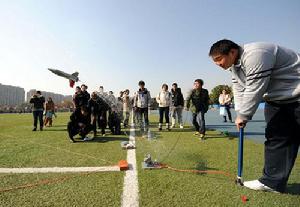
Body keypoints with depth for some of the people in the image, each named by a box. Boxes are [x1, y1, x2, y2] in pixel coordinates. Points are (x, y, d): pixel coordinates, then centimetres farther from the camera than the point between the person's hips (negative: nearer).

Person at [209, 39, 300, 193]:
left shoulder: (255, 55, -28)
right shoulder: (234, 66, 3)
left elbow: (254, 90, -29)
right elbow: (239, 92, 2)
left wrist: (243, 116, -20)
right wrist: (240, 115, -8)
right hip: (277, 100, 9)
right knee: (275, 136, 6)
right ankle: (272, 181, 13)